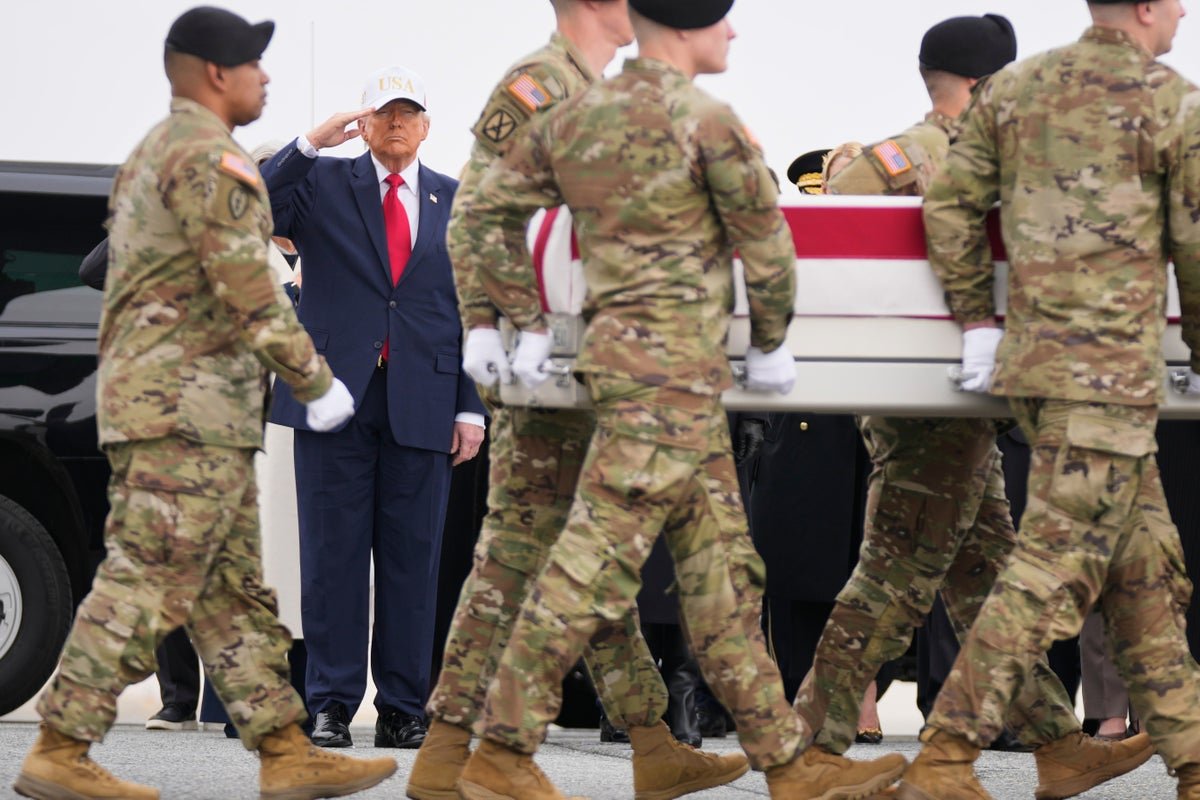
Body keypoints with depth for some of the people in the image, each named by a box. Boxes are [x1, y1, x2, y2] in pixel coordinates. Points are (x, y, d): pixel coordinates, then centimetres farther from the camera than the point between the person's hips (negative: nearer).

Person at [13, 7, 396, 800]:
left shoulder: (151, 157, 21)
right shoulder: (206, 157, -12)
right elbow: (246, 288, -18)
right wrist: (317, 380, -12)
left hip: (150, 403, 11)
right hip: (189, 407, -11)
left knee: (233, 593, 7)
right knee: (146, 585, -11)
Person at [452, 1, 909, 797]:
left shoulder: (575, 118, 10)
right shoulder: (706, 120, -11)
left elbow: (492, 208, 13)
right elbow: (764, 242, -5)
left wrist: (528, 322, 18)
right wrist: (771, 344, 10)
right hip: (670, 365, -9)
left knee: (722, 566, 10)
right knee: (599, 559, -7)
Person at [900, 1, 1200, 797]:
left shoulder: (1013, 89, 11)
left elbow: (950, 207, 8)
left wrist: (975, 320, 15)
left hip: (1031, 361, 7)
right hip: (1112, 367, -7)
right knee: (1054, 569, -8)